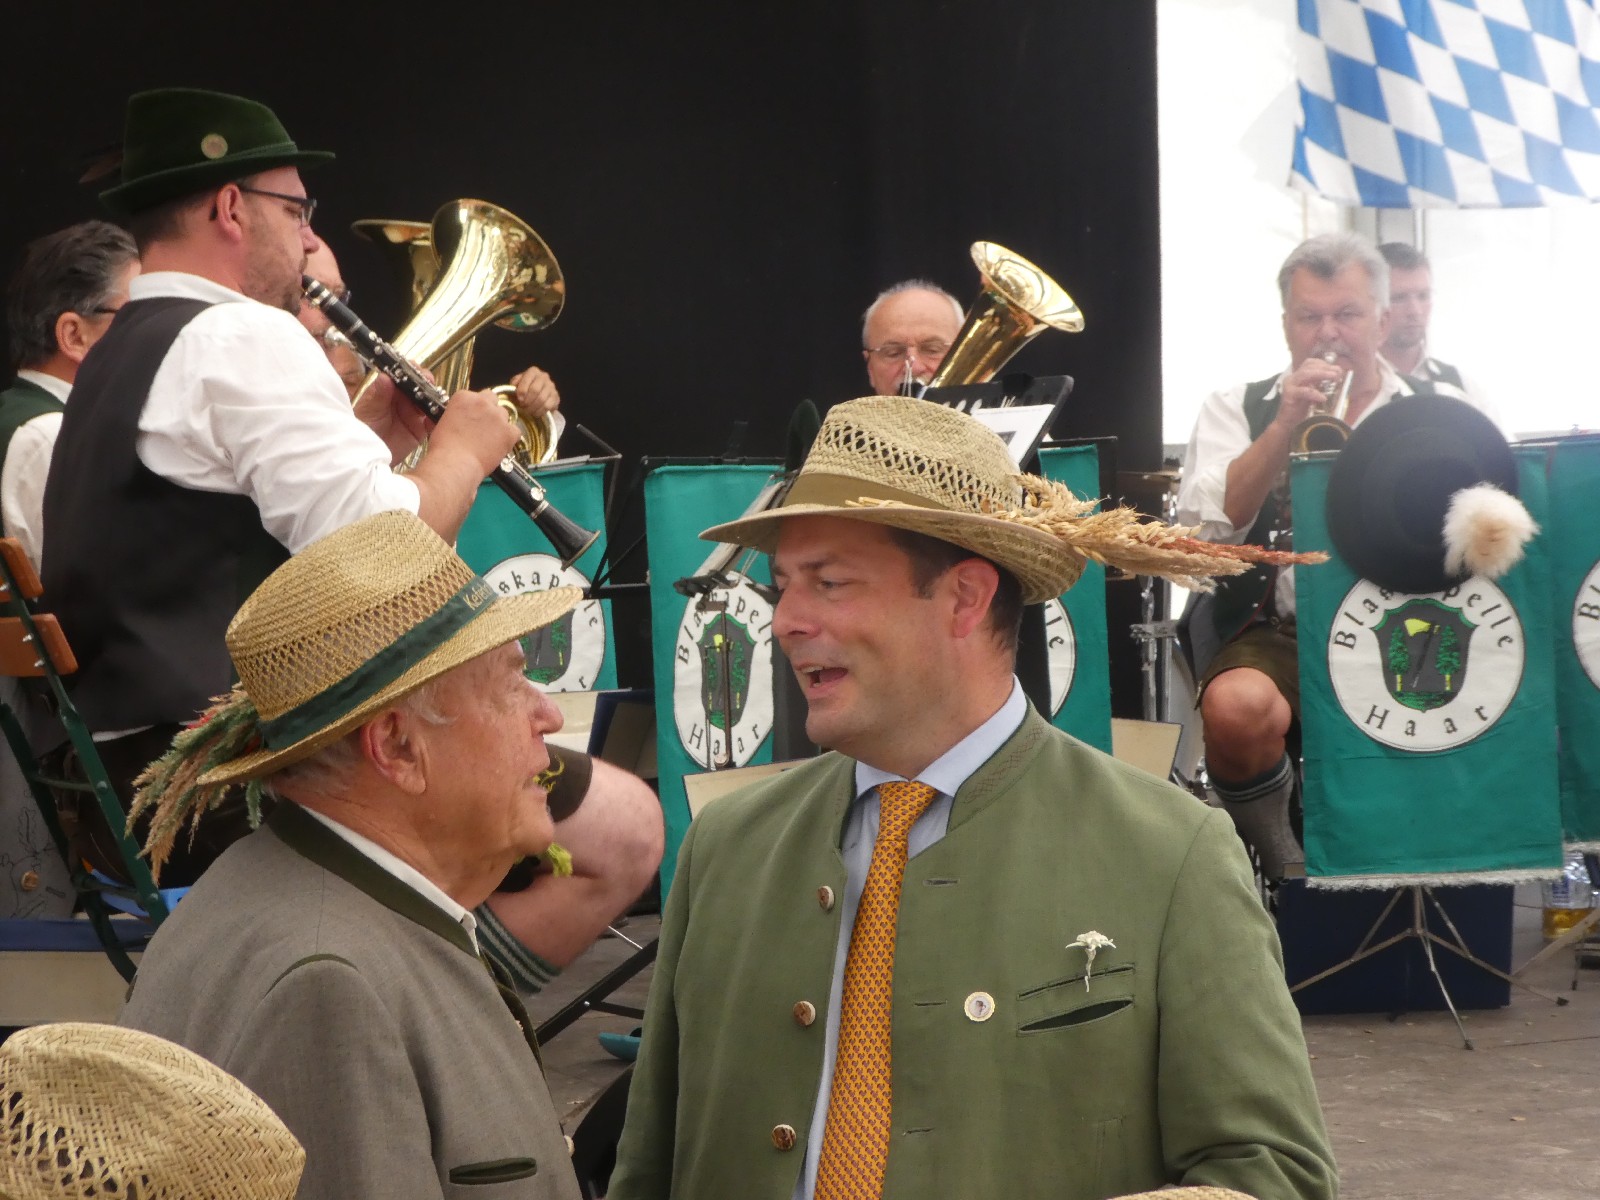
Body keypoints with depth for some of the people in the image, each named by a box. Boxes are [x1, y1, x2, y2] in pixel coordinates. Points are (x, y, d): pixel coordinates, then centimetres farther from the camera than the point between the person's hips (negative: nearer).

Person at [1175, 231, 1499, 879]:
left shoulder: (1444, 412, 13)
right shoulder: (1236, 409, 12)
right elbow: (1207, 526, -4)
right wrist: (1285, 424, -11)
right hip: (1279, 633, -1)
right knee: (1237, 707, -36)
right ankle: (1281, 861, -6)